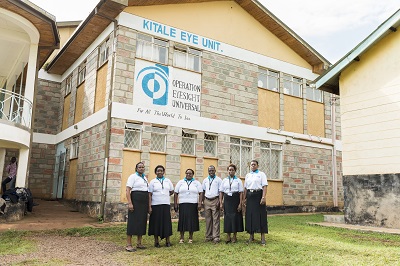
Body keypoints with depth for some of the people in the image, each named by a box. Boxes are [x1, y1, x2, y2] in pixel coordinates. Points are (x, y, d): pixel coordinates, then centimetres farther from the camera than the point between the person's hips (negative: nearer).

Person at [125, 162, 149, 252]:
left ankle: (139, 243, 19)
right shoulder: (133, 176, -4)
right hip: (135, 201, -7)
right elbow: (128, 190, -12)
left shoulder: (145, 178, 18)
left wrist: (148, 204, 16)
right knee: (133, 222, -6)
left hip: (144, 202, 7)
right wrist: (130, 203, -21)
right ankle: (128, 244, -1)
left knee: (142, 222, 9)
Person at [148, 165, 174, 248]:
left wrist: (165, 195, 11)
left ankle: (167, 241, 12)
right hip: (155, 205, -2)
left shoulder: (168, 181, 10)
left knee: (166, 222, 2)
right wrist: (149, 206, -9)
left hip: (166, 204, 2)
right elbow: (150, 194, -2)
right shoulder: (152, 182, 3)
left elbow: (172, 191, 20)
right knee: (156, 222, 2)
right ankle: (156, 241, 13)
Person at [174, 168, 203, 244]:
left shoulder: (197, 183, 10)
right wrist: (175, 204, 0)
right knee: (182, 220, -2)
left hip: (193, 205, 0)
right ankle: (182, 238, 8)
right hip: (183, 204, 0)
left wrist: (200, 203, -8)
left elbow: (201, 193, 3)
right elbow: (176, 193, 7)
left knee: (192, 220, 1)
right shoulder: (180, 182, 11)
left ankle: (191, 238, 13)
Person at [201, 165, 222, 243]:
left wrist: (219, 202, -12)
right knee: (208, 220, 7)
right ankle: (208, 237, 15)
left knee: (215, 219, -5)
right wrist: (203, 201, 7)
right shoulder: (205, 180, 14)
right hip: (207, 201, 4)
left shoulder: (218, 180, 1)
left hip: (215, 200, -4)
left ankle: (216, 237, -1)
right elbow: (203, 191, 14)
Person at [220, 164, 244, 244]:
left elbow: (241, 192, -1)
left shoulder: (238, 180, 1)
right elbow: (221, 192, 8)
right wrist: (221, 203, 2)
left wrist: (240, 203, -8)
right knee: (227, 217, 3)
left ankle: (234, 236, 15)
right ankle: (228, 236, 13)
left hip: (235, 200, -2)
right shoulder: (224, 180, 8)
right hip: (227, 200, 2)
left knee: (235, 217, 2)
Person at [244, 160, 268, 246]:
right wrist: (245, 198, 7)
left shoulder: (261, 174, 1)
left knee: (261, 215, -2)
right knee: (250, 215, 6)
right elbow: (245, 188, 14)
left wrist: (263, 197, -18)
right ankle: (251, 236, 16)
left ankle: (263, 237, 4)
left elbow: (264, 186, -8)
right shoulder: (247, 175, 15)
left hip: (258, 195, -4)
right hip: (250, 196, 4)